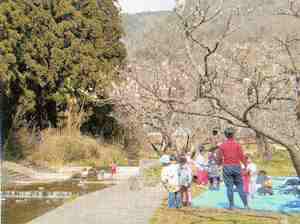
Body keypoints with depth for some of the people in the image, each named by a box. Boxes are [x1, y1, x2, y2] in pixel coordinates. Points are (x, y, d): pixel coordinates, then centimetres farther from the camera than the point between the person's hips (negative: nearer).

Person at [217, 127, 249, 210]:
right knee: (240, 186, 7)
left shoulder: (222, 146, -1)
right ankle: (246, 204, 6)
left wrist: (221, 163, 21)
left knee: (229, 187, 5)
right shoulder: (237, 144, -4)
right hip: (236, 167, 0)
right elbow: (242, 156, -6)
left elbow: (219, 158, 0)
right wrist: (246, 165, 5)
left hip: (227, 167, 0)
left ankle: (231, 205, 5)